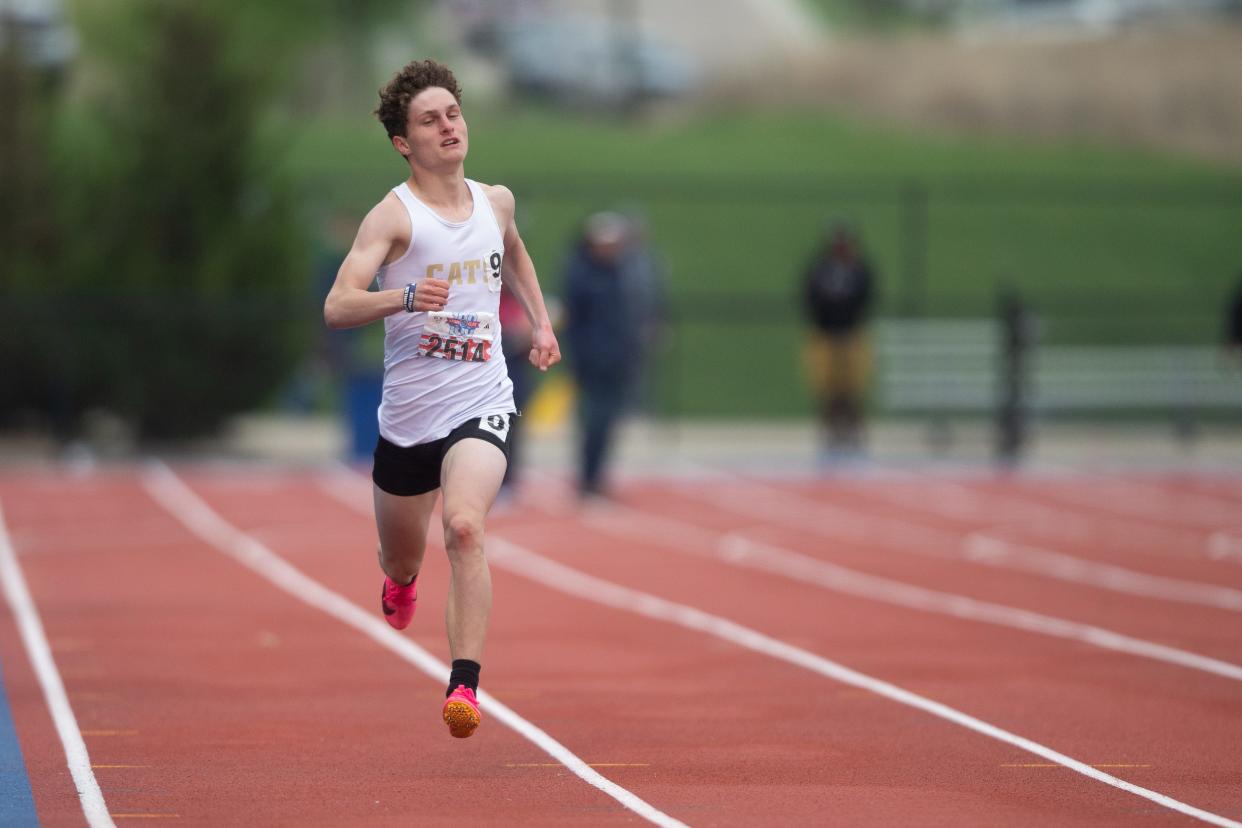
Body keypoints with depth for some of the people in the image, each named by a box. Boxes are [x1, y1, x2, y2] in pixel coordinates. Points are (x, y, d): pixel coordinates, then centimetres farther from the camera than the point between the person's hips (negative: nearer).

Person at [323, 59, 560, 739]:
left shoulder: (496, 202, 8)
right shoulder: (394, 214, -9)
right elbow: (336, 307, -22)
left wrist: (540, 323, 25)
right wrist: (403, 298, -38)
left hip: (480, 407, 1)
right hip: (407, 415, -1)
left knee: (464, 525, -27)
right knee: (400, 561, 16)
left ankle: (465, 684, -29)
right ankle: (401, 587, 55)